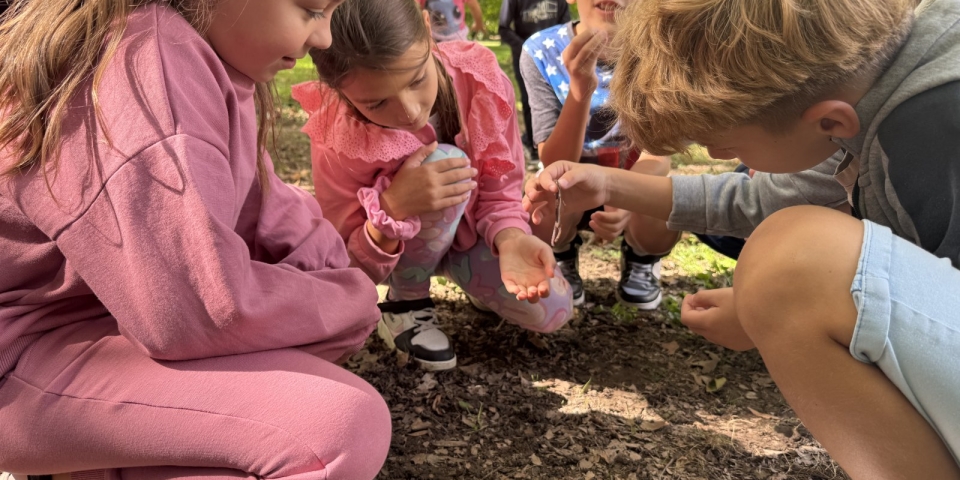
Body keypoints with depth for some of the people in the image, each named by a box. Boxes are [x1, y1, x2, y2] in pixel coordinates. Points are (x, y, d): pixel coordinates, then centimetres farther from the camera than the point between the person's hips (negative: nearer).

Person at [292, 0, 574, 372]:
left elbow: (499, 192, -16)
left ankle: (471, 276, 14)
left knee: (551, 311, -20)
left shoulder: (480, 79, -27)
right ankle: (405, 302, -9)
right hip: (402, 250, -2)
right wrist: (390, 210, -44)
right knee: (446, 161, -35)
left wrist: (511, 241, -39)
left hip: (471, 231, 2)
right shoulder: (338, 139, -32)